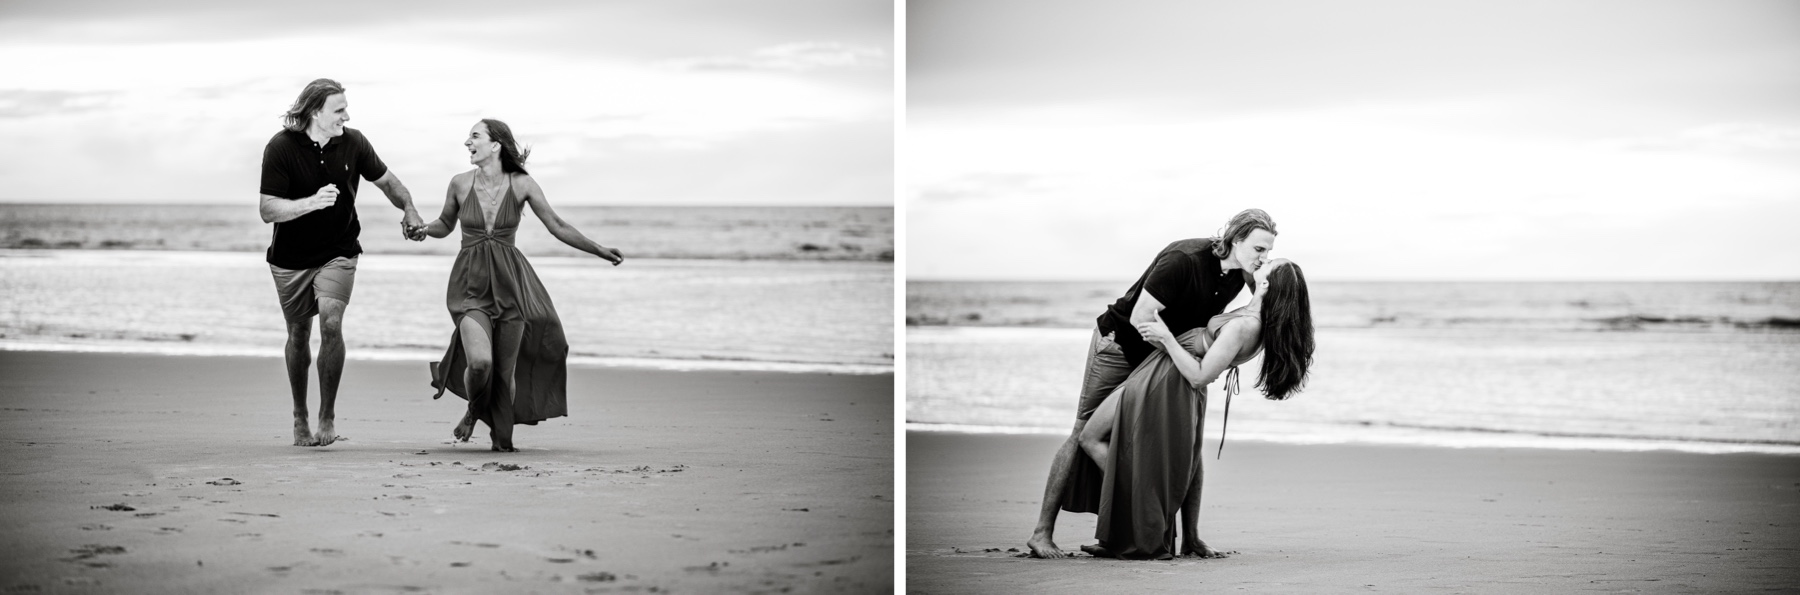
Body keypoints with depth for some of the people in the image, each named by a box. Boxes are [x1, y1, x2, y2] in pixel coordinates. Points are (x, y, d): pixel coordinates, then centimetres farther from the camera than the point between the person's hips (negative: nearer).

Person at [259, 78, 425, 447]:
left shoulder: (353, 143, -7)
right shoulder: (281, 148, -16)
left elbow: (385, 180, 11)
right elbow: (268, 211, -21)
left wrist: (408, 208, -7)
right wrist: (312, 202, -36)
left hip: (338, 253, 1)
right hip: (291, 258, -1)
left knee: (331, 323, -20)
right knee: (298, 335, 9)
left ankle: (328, 416, -10)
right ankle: (300, 418, 28)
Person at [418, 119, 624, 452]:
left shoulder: (522, 185, -2)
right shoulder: (460, 184, 1)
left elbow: (558, 227, 2)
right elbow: (445, 225, 18)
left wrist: (600, 251, -3)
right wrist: (423, 229, -3)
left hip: (509, 282, 1)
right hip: (471, 283, 0)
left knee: (505, 371, 2)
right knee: (480, 362, -21)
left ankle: (502, 436, 26)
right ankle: (474, 409, 13)